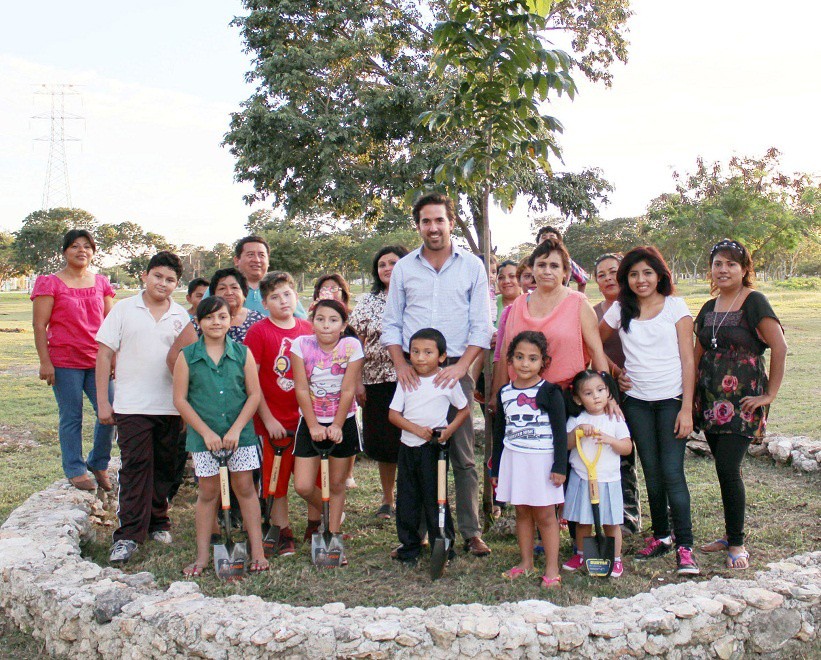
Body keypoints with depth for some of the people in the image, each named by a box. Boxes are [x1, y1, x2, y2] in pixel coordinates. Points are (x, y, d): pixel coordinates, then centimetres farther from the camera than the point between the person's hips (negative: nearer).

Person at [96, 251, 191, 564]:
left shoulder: (182, 316, 8)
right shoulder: (124, 309, 2)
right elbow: (105, 354, 1)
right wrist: (102, 401, -3)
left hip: (170, 406, 3)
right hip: (132, 406, -3)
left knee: (164, 467, 11)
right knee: (135, 467, -6)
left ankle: (158, 522, 26)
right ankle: (128, 534, -3)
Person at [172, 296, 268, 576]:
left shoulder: (242, 353, 0)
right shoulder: (187, 356, -1)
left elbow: (254, 394, -1)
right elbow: (180, 399, -2)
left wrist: (236, 429, -10)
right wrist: (206, 432, -9)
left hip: (240, 434, 0)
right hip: (204, 436, 0)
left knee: (245, 488, 5)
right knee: (208, 492, 8)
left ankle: (257, 550, 13)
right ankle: (203, 554, 19)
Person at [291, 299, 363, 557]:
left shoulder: (352, 346, -11)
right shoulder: (301, 345, -9)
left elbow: (348, 390, -11)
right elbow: (301, 390, -9)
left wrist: (337, 426, -13)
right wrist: (314, 426, -12)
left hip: (343, 422, -1)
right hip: (311, 422, 1)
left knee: (337, 483, 7)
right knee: (303, 487, -2)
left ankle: (333, 532, 22)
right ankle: (328, 513, 27)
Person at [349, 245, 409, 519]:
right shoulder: (367, 302, 8)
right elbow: (358, 344, 7)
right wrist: (358, 382, 0)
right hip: (377, 381, 2)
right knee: (384, 444, 8)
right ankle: (387, 501, 22)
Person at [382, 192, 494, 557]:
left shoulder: (471, 266, 5)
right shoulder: (403, 268, 10)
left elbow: (481, 325, 2)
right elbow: (391, 324, 10)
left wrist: (460, 366, -12)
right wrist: (400, 365, -5)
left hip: (456, 370, -1)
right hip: (413, 371, 2)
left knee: (463, 457, 0)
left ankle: (471, 531, 9)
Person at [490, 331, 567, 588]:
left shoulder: (549, 392, -7)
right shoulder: (505, 393, 6)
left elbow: (560, 432, -6)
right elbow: (499, 433, 13)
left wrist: (559, 466, -11)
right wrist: (496, 468, 15)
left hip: (542, 460, -4)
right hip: (513, 459, 4)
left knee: (545, 515, 0)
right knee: (522, 512, 12)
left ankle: (552, 569, 7)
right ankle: (525, 562, 23)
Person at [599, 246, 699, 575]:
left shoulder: (675, 306, -2)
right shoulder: (620, 310, 5)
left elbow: (687, 359, -5)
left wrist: (687, 408, -10)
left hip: (672, 399, -3)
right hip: (636, 401, 3)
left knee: (672, 472, -9)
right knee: (652, 473, 9)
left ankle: (684, 547, -2)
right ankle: (660, 536, 24)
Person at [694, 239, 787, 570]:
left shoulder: (754, 302, -8)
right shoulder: (709, 309, 13)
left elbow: (779, 347, -12)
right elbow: (698, 355, 18)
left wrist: (770, 394, -11)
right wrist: (691, 396, 12)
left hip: (742, 401, -6)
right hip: (711, 400, 6)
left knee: (727, 468, -10)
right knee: (725, 469, 10)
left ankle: (737, 543, 3)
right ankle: (732, 535, 23)